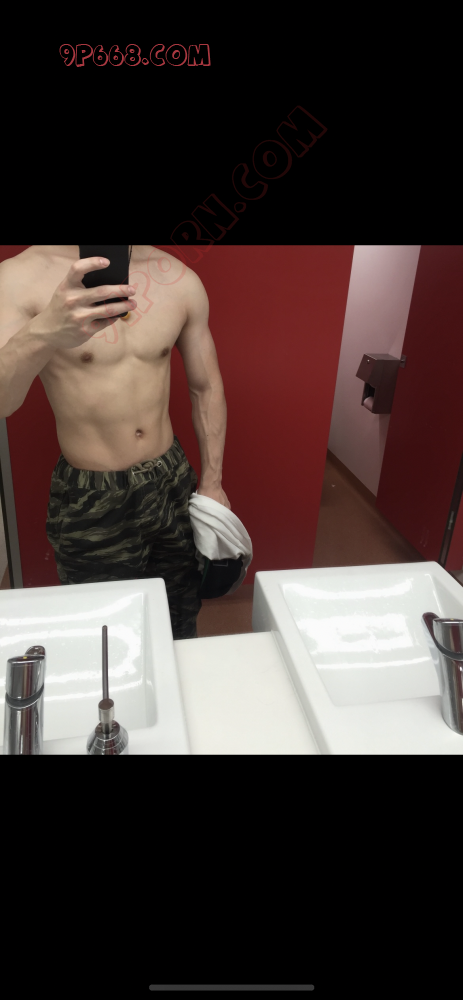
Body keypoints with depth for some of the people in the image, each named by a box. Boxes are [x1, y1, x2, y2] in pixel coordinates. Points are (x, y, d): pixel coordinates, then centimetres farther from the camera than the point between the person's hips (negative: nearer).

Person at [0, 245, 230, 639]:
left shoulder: (180, 279, -2)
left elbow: (206, 389, 8)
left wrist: (212, 482, 7)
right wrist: (43, 335, -44)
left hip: (173, 484, 4)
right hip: (90, 502, -3)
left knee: (181, 625, 19)